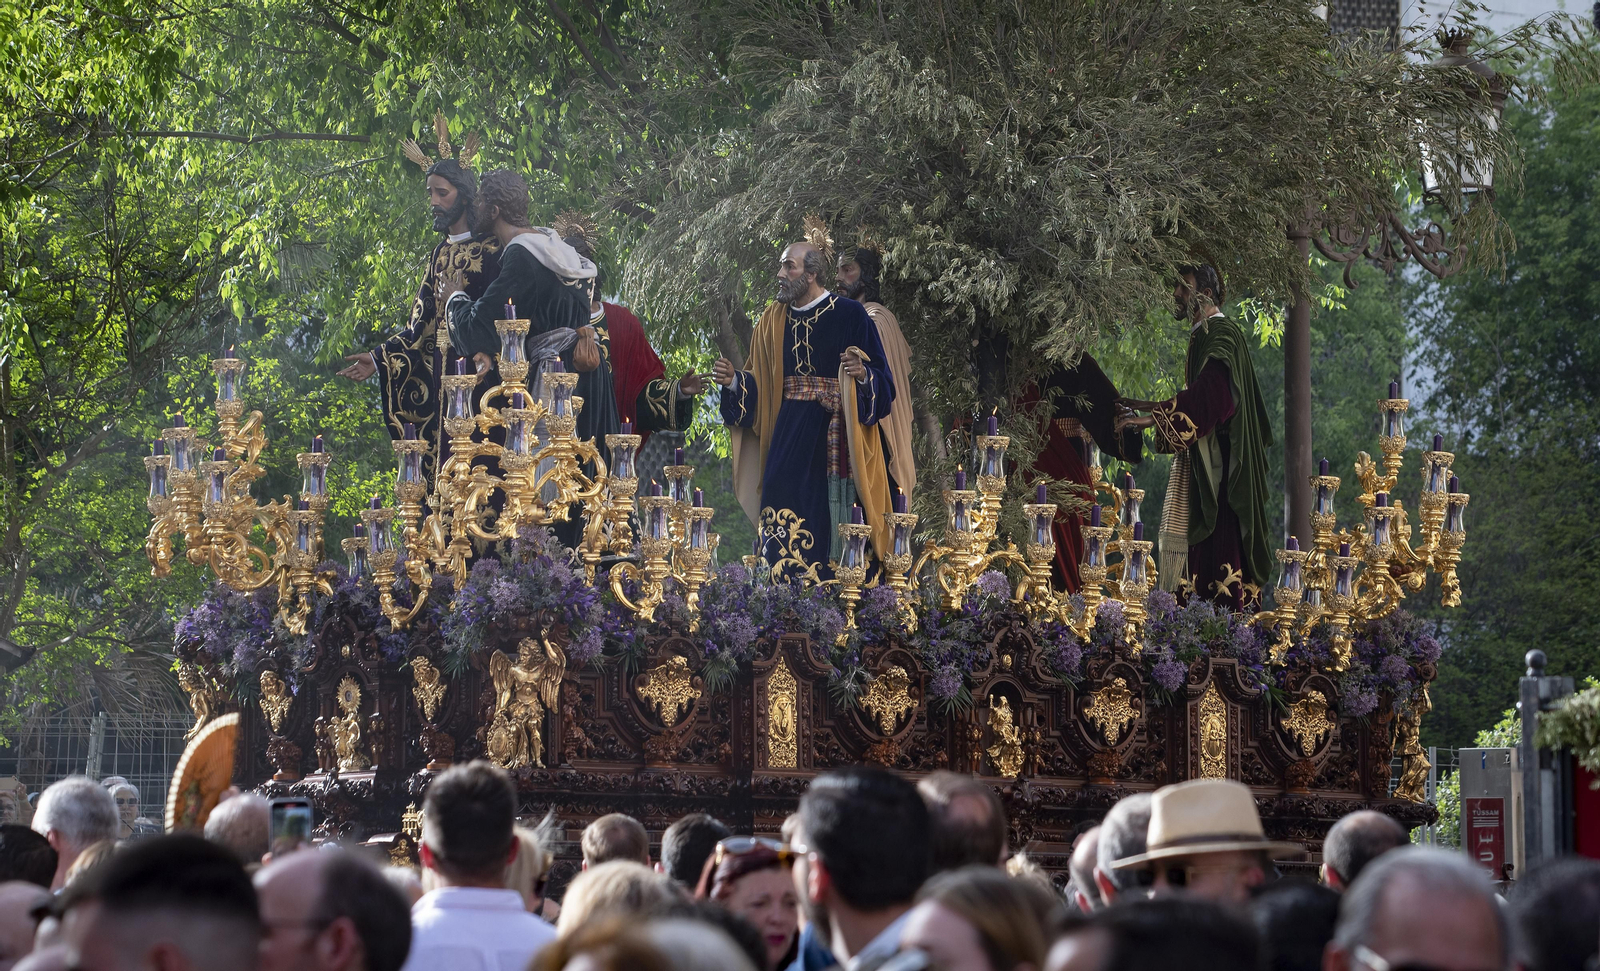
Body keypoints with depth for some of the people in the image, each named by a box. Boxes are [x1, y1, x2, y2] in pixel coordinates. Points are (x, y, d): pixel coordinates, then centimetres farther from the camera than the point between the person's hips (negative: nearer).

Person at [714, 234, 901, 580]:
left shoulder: (849, 315, -2)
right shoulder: (774, 320, 12)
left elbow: (883, 382, -5)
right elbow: (758, 384, 14)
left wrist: (863, 374, -25)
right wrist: (733, 381, -5)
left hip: (835, 433, -4)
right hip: (788, 437, 4)